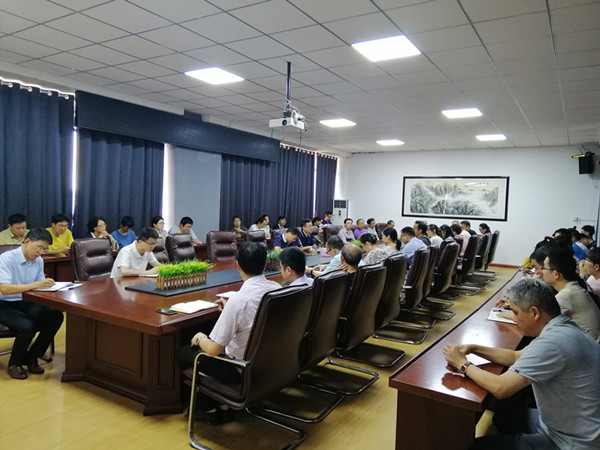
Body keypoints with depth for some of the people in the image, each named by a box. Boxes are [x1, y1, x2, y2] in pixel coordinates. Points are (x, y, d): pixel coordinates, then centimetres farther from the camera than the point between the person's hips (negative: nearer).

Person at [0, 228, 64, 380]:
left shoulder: (38, 261, 2)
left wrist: (47, 285, -13)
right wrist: (35, 285, -37)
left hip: (26, 303, 6)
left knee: (55, 316, -19)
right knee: (27, 326, -32)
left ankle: (31, 358, 2)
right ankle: (14, 363, -1)